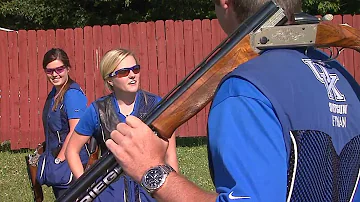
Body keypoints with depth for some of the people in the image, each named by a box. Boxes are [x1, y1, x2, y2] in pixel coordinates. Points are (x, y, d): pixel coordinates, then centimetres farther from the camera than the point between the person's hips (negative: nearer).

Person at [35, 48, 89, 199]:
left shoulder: (72, 94, -15)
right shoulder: (54, 93, 14)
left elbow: (76, 131, -21)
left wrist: (60, 159, -17)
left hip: (69, 163, -9)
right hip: (54, 160, 9)